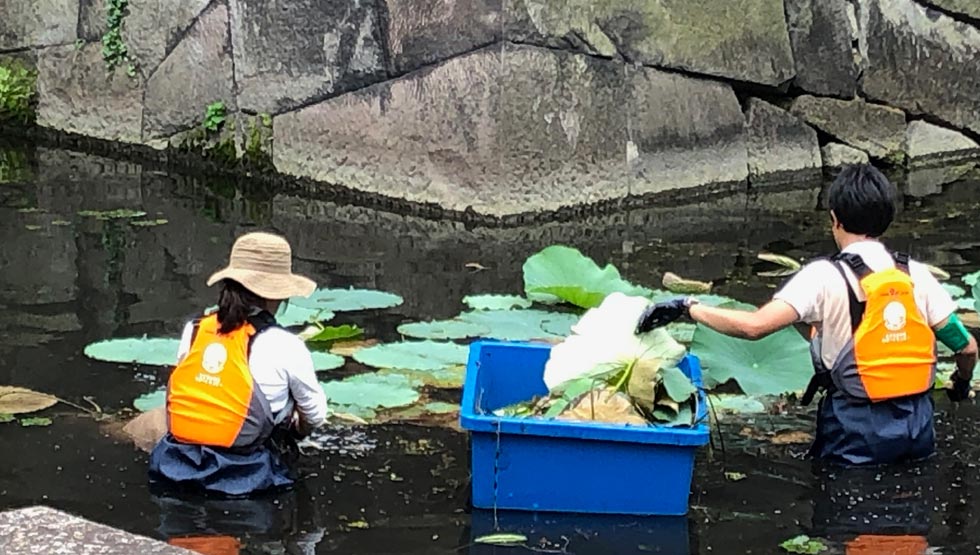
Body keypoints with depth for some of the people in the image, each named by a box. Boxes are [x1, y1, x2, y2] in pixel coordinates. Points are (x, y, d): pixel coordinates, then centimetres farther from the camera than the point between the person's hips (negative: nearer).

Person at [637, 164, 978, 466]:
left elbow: (755, 326, -22)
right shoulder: (916, 275, 2)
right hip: (918, 429, 4)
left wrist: (688, 308, -11)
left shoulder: (826, 277, -11)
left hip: (859, 434, -4)